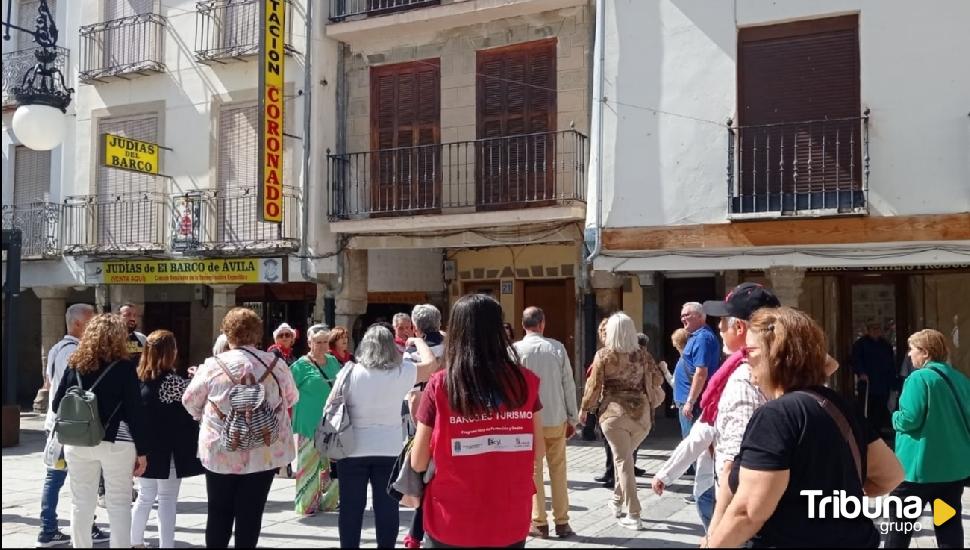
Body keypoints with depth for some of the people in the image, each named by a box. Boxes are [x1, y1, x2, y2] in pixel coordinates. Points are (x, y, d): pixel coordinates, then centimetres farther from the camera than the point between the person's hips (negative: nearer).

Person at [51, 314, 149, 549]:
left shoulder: (75, 364, 3)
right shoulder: (124, 367, -9)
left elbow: (57, 405, 8)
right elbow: (135, 412, -10)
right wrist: (141, 450, -4)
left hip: (78, 442, 4)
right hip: (116, 442, -4)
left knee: (81, 502, 12)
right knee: (119, 503, 4)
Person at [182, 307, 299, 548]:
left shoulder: (213, 365, -8)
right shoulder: (276, 364, -5)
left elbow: (190, 401, 4)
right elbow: (291, 398, 11)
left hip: (220, 451, 0)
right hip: (265, 452, 1)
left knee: (219, 512, 14)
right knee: (251, 513, 8)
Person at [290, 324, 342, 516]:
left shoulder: (333, 362, 10)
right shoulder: (301, 365, -9)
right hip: (309, 425, -6)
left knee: (331, 464, 11)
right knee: (308, 464, 0)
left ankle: (328, 501, 24)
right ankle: (307, 505, 10)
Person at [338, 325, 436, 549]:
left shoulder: (351, 372, -7)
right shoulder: (402, 372, -6)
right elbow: (430, 364, 10)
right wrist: (418, 341, 26)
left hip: (354, 449, 0)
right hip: (389, 449, 1)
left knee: (351, 507, 9)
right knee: (387, 506, 9)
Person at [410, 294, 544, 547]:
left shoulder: (440, 385, -13)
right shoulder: (525, 381, -7)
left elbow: (419, 463, -6)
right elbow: (539, 450, 4)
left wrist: (417, 415, 11)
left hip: (452, 525, -1)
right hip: (511, 522, 2)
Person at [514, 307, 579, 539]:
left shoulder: (516, 350, -7)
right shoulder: (557, 348, -1)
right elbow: (569, 385, 1)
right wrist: (573, 418, 9)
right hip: (556, 418, 2)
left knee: (534, 472, 8)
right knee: (558, 471, 11)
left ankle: (539, 523, 10)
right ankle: (562, 522, 14)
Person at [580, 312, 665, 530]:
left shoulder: (604, 355, -5)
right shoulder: (642, 355, 3)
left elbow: (594, 386, -3)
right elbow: (657, 380, 9)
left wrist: (585, 408, 9)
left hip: (614, 412, -3)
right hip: (641, 413, 3)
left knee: (623, 461, 1)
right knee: (624, 457, 22)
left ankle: (633, 516, 0)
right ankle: (617, 500, 32)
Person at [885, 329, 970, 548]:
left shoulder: (919, 378, -15)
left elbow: (909, 419, -20)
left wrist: (895, 418, 0)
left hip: (920, 466, -6)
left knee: (900, 525, 7)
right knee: (949, 524, 10)